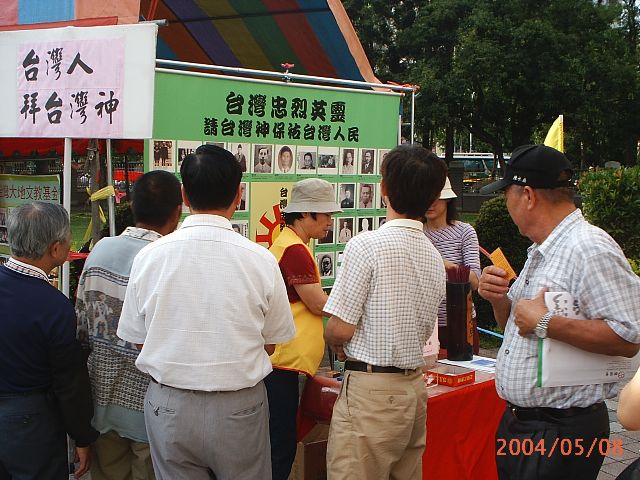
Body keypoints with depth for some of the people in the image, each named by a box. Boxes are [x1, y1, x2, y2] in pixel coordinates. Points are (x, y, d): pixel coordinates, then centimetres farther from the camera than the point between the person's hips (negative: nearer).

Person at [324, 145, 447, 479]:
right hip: (415, 386, 8)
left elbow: (340, 329, -15)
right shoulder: (434, 256, 8)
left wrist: (336, 344, 8)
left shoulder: (366, 245, -15)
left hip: (371, 391, -8)